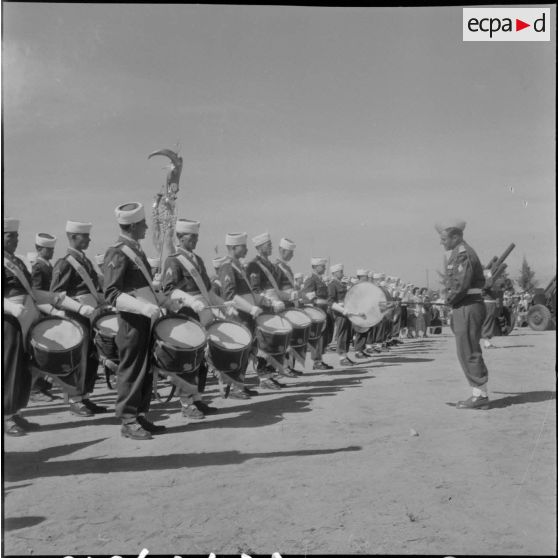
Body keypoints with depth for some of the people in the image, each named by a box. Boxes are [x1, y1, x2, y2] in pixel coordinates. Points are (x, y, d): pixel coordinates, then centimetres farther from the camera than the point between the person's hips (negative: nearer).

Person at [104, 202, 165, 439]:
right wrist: (143, 307, -28)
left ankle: (141, 416, 23)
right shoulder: (117, 253, -13)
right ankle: (128, 422, 10)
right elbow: (111, 293, -19)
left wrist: (156, 303, 17)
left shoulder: (137, 250, 14)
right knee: (131, 371, 0)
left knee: (146, 370, 13)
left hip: (146, 318, 9)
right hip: (132, 321, -9)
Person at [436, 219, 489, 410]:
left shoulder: (463, 254, -15)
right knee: (468, 353, 13)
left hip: (468, 308, -11)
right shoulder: (459, 253, 18)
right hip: (463, 308, 11)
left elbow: (461, 285, -23)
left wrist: (448, 300, -9)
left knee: (469, 353, -6)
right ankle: (480, 394, 19)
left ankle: (480, 396, 0)